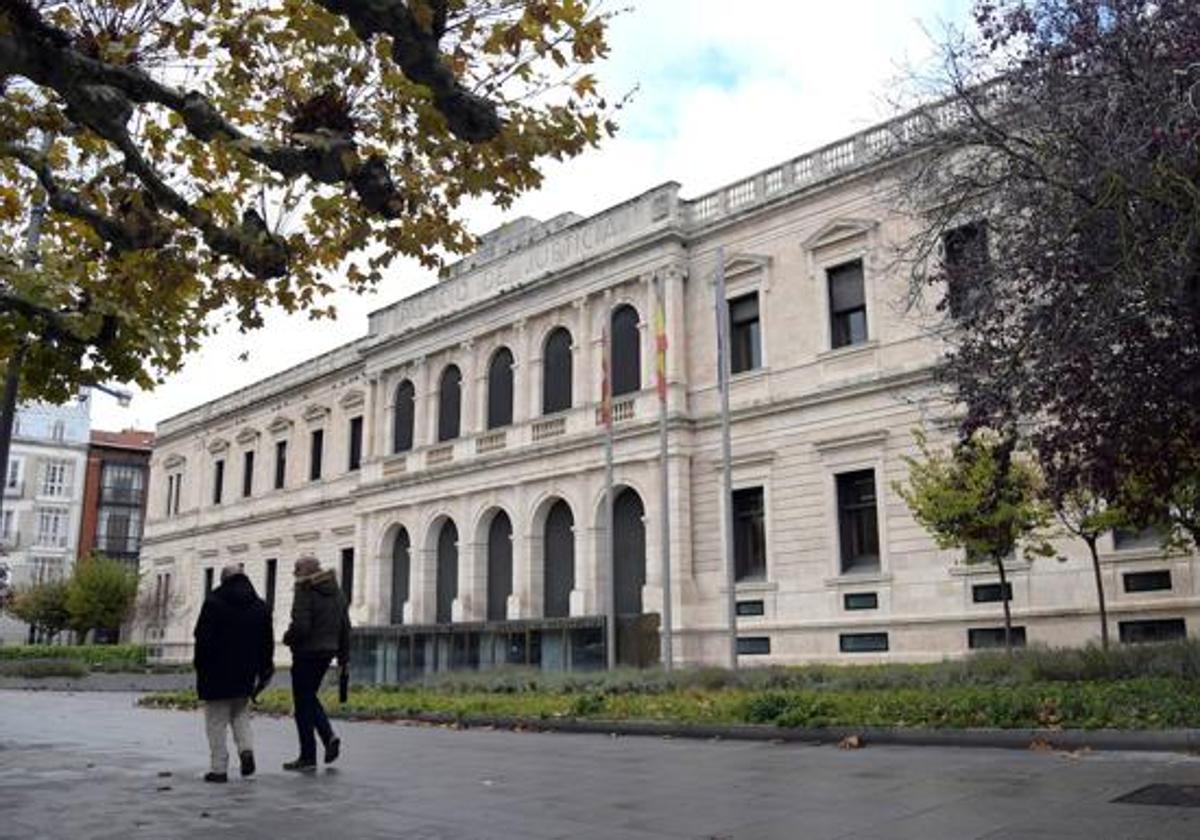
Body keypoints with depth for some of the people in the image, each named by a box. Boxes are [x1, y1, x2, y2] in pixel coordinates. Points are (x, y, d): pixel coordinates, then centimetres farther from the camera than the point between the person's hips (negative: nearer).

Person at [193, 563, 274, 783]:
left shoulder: (213, 603, -8)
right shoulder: (260, 606, 7)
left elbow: (203, 639, -10)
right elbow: (267, 643, 9)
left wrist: (200, 668, -1)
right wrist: (263, 672, 16)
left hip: (217, 674, -4)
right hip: (245, 674, 4)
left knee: (217, 721, 4)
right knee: (240, 713, 21)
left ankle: (218, 769, 4)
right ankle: (246, 749, 0)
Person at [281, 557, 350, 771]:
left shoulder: (305, 592, -15)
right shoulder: (336, 592, 9)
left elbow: (300, 626, -24)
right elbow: (345, 626, 11)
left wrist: (288, 639, -3)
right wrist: (343, 657, 16)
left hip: (307, 652, -8)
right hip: (327, 651, 8)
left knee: (303, 704, 3)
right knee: (309, 697, 23)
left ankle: (308, 757, 8)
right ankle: (329, 736, 6)